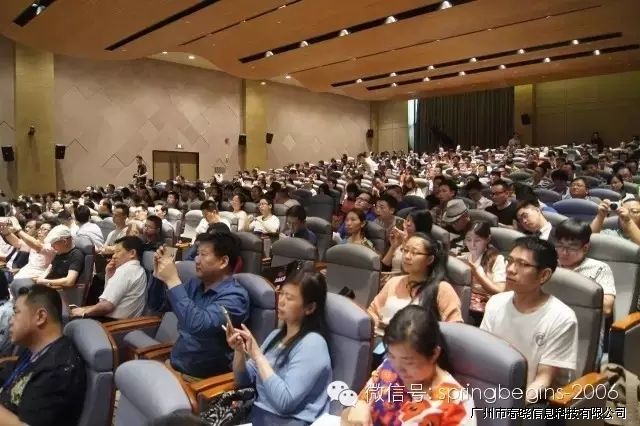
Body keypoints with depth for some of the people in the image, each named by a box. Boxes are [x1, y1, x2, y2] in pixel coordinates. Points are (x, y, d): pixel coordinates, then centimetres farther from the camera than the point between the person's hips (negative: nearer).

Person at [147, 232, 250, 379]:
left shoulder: (234, 296, -19)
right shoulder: (196, 283, 5)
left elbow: (198, 326, -34)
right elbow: (157, 305, 13)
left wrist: (173, 281, -28)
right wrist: (157, 274, -4)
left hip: (202, 377, -7)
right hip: (174, 363, 7)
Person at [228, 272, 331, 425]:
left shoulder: (313, 344, -15)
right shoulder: (276, 335, 10)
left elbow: (284, 402, -22)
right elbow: (244, 380, 13)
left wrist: (257, 355, -20)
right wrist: (239, 351, -6)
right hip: (256, 412, 7)